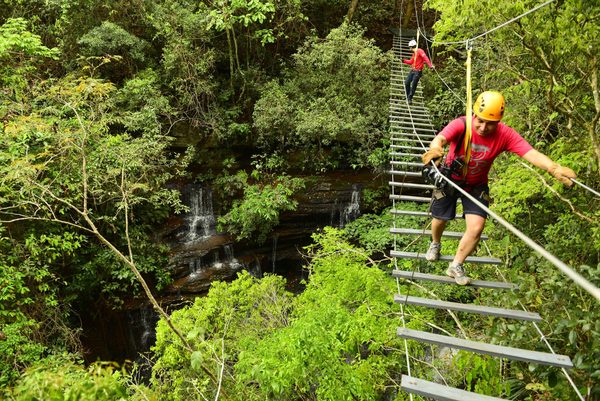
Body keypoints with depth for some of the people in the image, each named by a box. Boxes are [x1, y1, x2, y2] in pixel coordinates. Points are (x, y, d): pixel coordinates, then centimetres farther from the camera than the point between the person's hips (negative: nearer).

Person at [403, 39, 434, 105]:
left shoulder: (420, 51, -12)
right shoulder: (414, 53, 16)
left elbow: (425, 58, -24)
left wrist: (430, 65, -35)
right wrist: (404, 61, 21)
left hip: (418, 71, -9)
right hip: (412, 70, 9)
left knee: (414, 85, -7)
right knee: (407, 83, 4)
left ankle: (410, 98, 2)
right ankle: (408, 97, 16)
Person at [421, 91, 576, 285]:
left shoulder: (506, 135, -24)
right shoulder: (461, 125, -29)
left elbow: (531, 153, -36)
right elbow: (440, 138, -49)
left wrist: (555, 168, -55)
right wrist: (435, 149, -73)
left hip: (476, 185, 1)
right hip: (450, 179, -1)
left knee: (476, 228, -9)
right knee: (440, 219, 12)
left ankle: (456, 266, 15)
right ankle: (435, 244, 48)